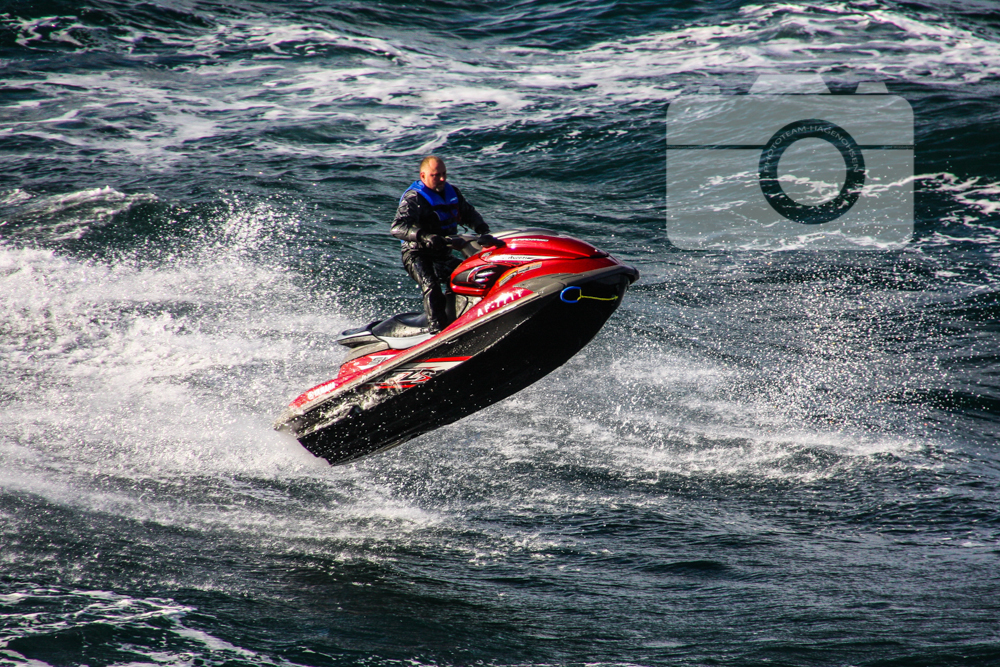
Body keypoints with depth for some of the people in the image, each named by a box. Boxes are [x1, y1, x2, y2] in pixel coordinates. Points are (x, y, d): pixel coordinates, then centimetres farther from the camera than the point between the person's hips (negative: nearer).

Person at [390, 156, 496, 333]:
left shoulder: (452, 193, 9)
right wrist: (424, 236, -43)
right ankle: (436, 329, -35)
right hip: (417, 255, -7)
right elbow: (397, 227, -25)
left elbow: (469, 214, 20)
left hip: (444, 255, 7)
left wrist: (483, 231, -3)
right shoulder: (413, 198, -13)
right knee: (431, 286, -28)